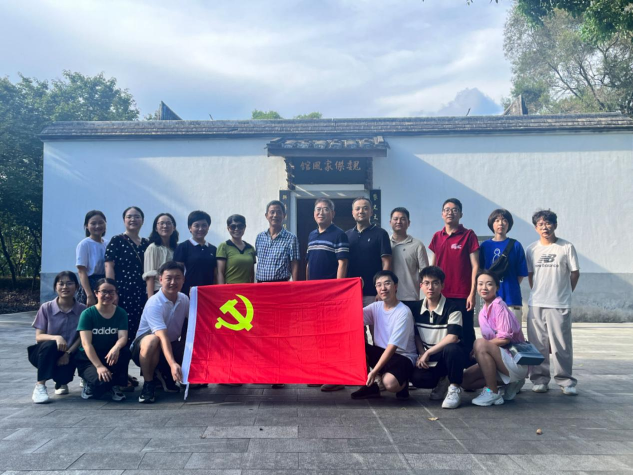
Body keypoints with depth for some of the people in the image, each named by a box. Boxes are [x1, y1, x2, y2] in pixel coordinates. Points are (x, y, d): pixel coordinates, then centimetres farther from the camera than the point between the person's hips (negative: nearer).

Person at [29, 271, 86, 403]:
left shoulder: (82, 309, -5)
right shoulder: (46, 308, -6)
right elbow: (38, 337, -9)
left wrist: (68, 353, -21)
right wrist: (56, 337, -30)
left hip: (69, 354, 0)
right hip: (46, 353, 0)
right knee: (49, 344, -34)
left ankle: (61, 382, 9)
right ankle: (40, 386, -22)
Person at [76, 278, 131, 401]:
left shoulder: (121, 313, -1)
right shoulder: (87, 314, -9)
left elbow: (123, 337, -14)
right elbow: (86, 343, -17)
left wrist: (116, 348, -39)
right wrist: (99, 366, -28)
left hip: (110, 356, 3)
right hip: (89, 359, -2)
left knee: (124, 352, -31)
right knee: (102, 380, -32)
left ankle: (115, 385, -7)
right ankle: (91, 385, 5)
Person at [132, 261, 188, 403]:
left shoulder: (184, 299, -5)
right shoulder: (154, 303, -26)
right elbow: (163, 337, -37)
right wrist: (172, 364, -48)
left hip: (172, 346, 6)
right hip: (144, 346, -6)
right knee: (152, 340, -40)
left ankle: (165, 374, 9)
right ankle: (148, 383, -16)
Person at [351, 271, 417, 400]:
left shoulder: (403, 312, -17)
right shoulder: (376, 307, 3)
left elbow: (392, 346, -23)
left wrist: (374, 371, -28)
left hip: (402, 356, -6)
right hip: (381, 352, 6)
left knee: (390, 383, -37)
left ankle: (402, 383, 3)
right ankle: (370, 386, -3)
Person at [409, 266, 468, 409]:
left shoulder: (452, 309, -14)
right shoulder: (416, 308, 1)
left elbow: (452, 337, -23)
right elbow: (416, 335, 9)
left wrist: (428, 352, -21)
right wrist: (422, 355, -7)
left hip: (448, 354, -3)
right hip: (427, 358, 4)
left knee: (451, 349, -39)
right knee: (417, 378, -27)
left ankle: (455, 387, -13)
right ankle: (442, 382, 9)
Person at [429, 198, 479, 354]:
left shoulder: (468, 235, -2)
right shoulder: (437, 236, 10)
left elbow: (475, 266, -5)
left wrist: (472, 293, -10)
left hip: (463, 296, -4)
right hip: (441, 295, 4)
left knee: (465, 334, 2)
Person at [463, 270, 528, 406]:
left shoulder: (499, 306, -15)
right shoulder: (483, 311, 8)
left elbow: (505, 338, -22)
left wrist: (477, 348, -18)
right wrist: (477, 350, -8)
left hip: (516, 362, -8)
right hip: (502, 359, 8)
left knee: (480, 344, -30)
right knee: (466, 379, 1)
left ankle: (493, 393, -18)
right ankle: (510, 384, 9)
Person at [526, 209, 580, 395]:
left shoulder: (566, 247, -2)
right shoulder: (531, 249, 6)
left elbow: (575, 273, 5)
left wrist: (564, 293, 9)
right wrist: (537, 293, 10)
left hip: (560, 305, -2)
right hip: (536, 305, 2)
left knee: (562, 345, -1)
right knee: (538, 344, 5)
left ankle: (566, 381, 10)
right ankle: (539, 379, 15)